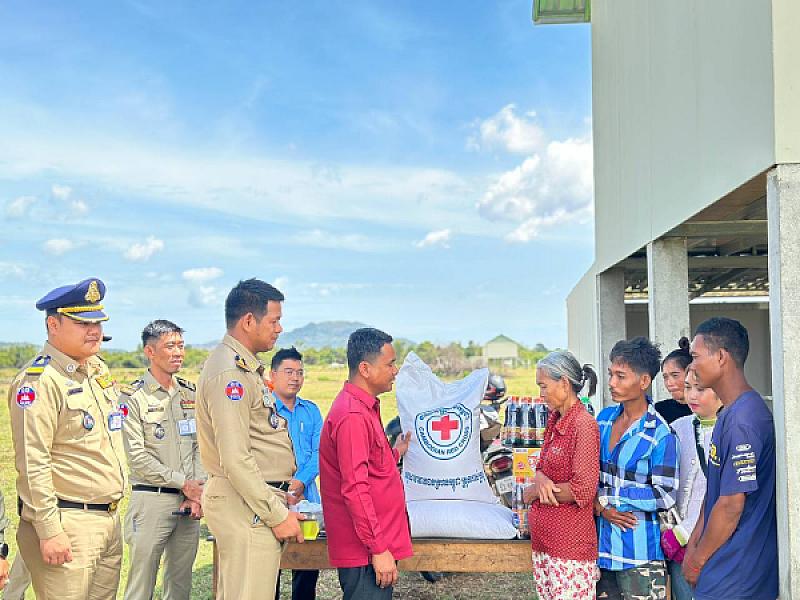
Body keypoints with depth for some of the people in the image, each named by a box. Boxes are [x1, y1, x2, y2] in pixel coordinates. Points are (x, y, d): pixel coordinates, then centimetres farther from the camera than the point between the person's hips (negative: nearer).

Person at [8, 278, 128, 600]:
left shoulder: (99, 369, 12)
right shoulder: (39, 380, -14)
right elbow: (33, 463, -19)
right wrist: (49, 531, -21)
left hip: (110, 520, 8)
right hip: (67, 525, -8)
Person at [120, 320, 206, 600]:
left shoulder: (190, 394, 12)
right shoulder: (133, 397, -5)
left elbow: (200, 446, 11)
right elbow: (137, 456, -11)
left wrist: (198, 494, -2)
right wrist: (183, 483, -11)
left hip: (189, 502, 5)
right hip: (151, 500, -5)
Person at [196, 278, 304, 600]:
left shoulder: (244, 367, 16)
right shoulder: (230, 372, -17)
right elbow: (235, 459, -22)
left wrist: (278, 495, 20)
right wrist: (277, 515, -18)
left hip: (252, 499, 10)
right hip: (248, 506, -10)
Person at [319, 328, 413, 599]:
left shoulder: (364, 408, 14)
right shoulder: (353, 415, -19)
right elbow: (355, 489, -22)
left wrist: (395, 453, 24)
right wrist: (378, 549, -21)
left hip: (374, 546, 10)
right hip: (366, 552, -10)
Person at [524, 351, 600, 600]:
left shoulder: (584, 425, -15)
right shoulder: (555, 421, 12)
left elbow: (583, 490, -19)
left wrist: (534, 491, -8)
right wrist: (541, 481, -10)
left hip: (571, 546, -8)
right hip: (544, 541, 9)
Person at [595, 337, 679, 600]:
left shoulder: (660, 435, -12)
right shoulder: (604, 418, 6)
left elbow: (666, 495, -14)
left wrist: (608, 495, -14)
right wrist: (599, 506, -7)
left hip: (639, 547, -5)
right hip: (601, 541, 6)